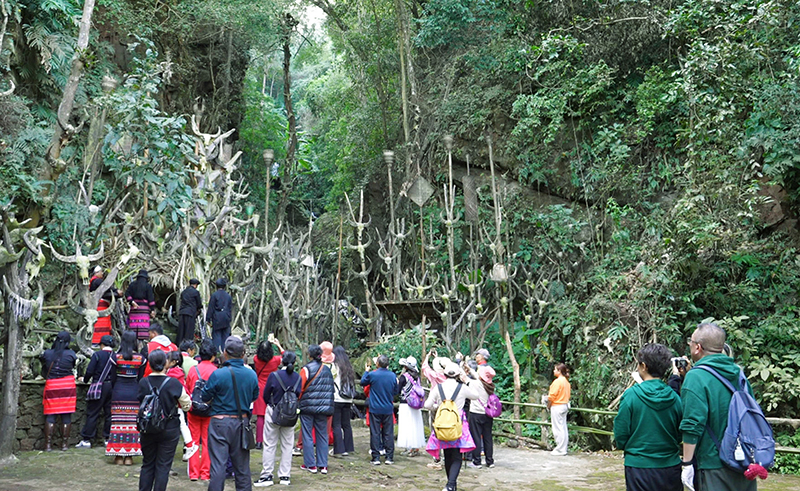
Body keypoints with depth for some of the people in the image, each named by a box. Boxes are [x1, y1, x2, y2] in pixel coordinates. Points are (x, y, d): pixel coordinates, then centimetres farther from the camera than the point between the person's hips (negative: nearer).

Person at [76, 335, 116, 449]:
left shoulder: (97, 355, -7)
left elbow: (90, 371, -10)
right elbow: (116, 374, 5)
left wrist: (85, 379, 8)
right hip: (111, 387, 4)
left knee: (92, 413, 1)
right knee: (109, 413, 11)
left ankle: (86, 440, 4)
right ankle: (108, 438, 15)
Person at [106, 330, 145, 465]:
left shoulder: (116, 357, -6)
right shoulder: (140, 358, -3)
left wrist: (113, 391, 12)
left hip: (118, 392, -1)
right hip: (134, 393, 1)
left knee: (118, 422, 5)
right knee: (132, 423, 5)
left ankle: (118, 455, 8)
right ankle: (129, 455, 8)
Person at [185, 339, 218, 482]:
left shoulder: (193, 370, -1)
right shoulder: (216, 371, -9)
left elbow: (186, 390, 6)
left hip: (193, 410, 2)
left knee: (194, 441, 9)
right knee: (207, 441, 6)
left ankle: (194, 473, 11)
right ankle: (205, 473, 9)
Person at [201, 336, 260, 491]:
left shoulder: (218, 374, -15)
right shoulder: (251, 374, -3)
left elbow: (205, 397, -3)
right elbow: (254, 396, 11)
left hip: (220, 423, -3)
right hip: (242, 422, 4)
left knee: (218, 465, 1)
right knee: (242, 466, 14)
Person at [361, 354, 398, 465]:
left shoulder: (372, 374, -12)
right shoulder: (393, 375, -3)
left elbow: (363, 382, 7)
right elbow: (396, 391, 8)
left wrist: (366, 371, 18)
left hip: (375, 409, -2)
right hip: (388, 409, 2)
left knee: (375, 433, 4)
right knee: (388, 433, 7)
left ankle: (376, 457, 5)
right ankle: (389, 457, 9)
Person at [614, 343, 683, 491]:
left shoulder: (630, 395, -12)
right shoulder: (675, 398, -4)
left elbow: (620, 436, -9)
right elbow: (681, 436, 6)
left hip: (639, 467, -3)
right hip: (671, 466, 3)